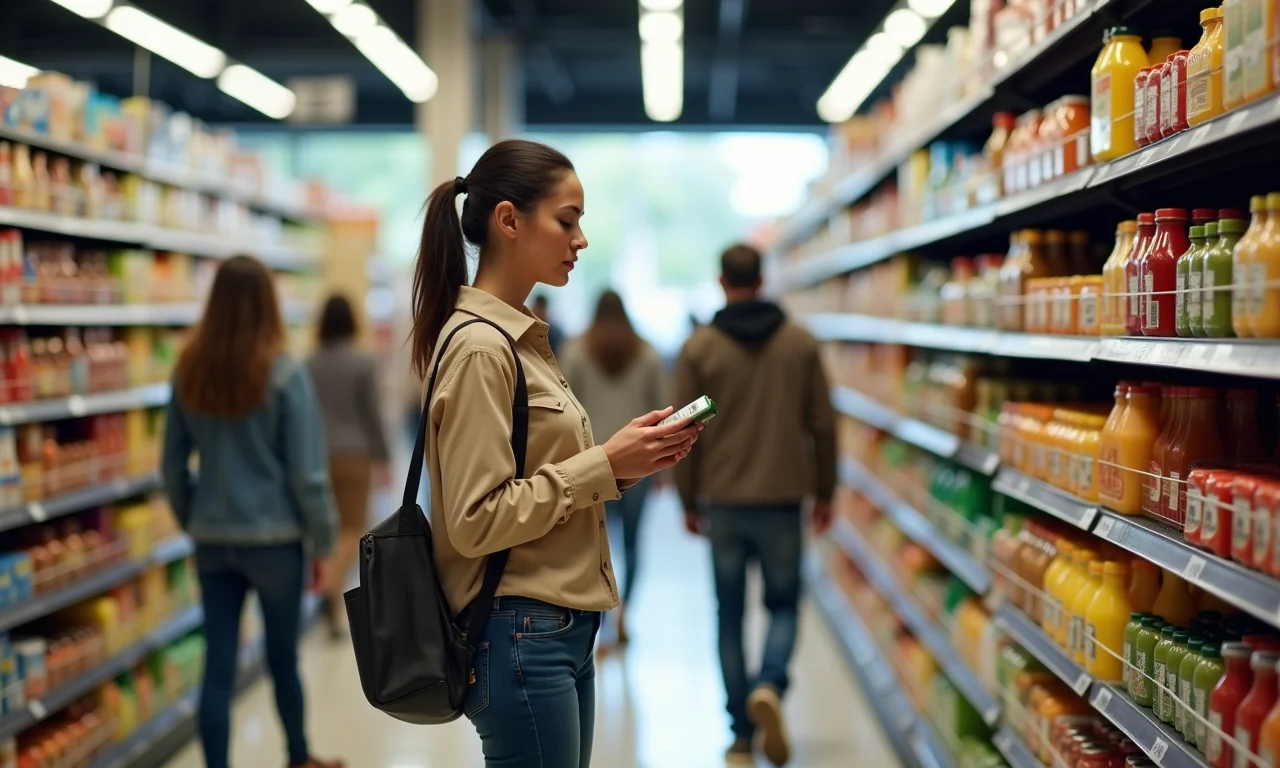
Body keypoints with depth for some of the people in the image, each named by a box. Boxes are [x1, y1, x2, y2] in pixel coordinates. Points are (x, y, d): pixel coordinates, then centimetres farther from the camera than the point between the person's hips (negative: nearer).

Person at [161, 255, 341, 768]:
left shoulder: (189, 372, -1)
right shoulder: (285, 373, -13)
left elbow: (172, 466, 6)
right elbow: (307, 471, -12)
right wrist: (322, 542, -2)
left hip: (213, 540, 3)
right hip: (274, 537, -2)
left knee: (218, 667, 5)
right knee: (283, 657, 16)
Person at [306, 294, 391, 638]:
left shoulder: (309, 364, 1)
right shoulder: (363, 362, -9)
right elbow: (371, 413, -8)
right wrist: (381, 458, -1)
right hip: (353, 455, -4)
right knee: (353, 529, 3)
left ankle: (334, 613, 20)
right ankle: (333, 590, -22)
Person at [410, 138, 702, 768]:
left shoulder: (523, 338, 11)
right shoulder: (478, 348, -16)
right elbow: (476, 521, -20)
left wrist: (624, 459, 0)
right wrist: (604, 466, -18)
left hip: (565, 624, 9)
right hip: (521, 637, -9)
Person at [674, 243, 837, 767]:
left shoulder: (699, 347, -3)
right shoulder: (801, 343, 0)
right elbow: (822, 424, 2)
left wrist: (689, 501, 8)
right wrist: (825, 492, 13)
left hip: (723, 502, 0)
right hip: (782, 499, 0)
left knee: (731, 616, 10)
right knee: (783, 605, 14)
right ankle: (770, 685, -15)